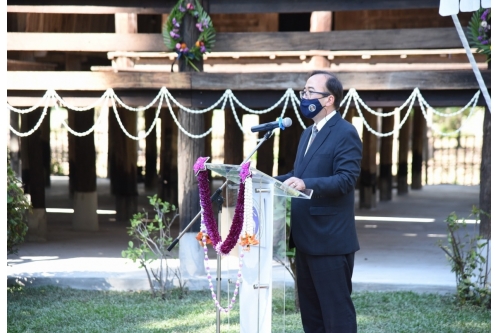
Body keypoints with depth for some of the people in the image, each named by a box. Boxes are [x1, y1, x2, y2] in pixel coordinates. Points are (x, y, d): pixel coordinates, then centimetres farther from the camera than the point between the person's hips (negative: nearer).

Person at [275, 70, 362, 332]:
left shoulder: (345, 133, -11)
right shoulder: (308, 134, 19)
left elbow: (346, 180, -21)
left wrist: (306, 184, -32)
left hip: (330, 240, -10)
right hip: (306, 238, 10)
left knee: (336, 311, -4)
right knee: (310, 310, 13)